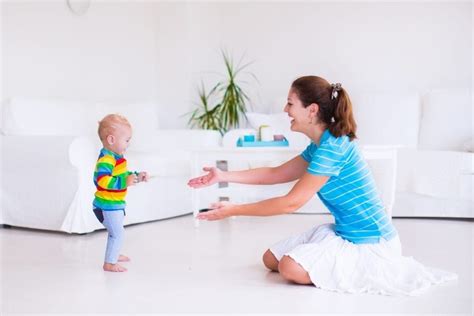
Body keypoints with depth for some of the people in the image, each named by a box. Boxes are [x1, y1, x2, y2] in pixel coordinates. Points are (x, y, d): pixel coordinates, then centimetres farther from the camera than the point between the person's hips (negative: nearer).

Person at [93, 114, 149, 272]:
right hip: (108, 205, -11)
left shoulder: (116, 156, 7)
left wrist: (136, 176, 10)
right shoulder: (106, 159, -27)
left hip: (115, 204, 11)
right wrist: (125, 182, -40)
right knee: (117, 233, -5)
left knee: (116, 232, 28)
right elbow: (103, 180, -39)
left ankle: (114, 255, 47)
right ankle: (109, 263, 6)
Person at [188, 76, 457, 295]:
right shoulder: (320, 145, 6)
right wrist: (224, 176, 9)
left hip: (370, 243, -10)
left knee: (291, 268, -26)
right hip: (343, 233, 10)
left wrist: (235, 210, -16)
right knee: (271, 259, 8)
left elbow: (292, 202, -23)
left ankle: (376, 270, -6)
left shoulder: (333, 146, -25)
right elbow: (275, 174, 15)